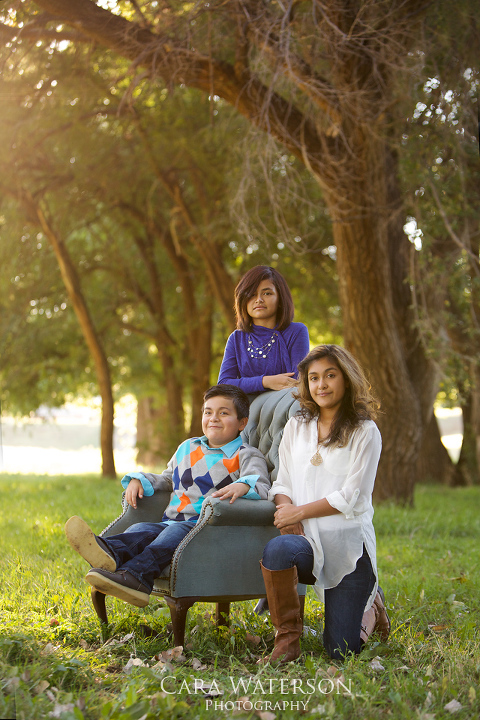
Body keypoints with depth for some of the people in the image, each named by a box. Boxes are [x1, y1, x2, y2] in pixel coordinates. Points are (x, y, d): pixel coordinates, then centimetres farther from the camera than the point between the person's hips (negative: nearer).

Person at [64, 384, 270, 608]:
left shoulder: (246, 455, 6)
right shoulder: (187, 448, 25)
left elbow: (262, 486, -11)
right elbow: (166, 478, 38)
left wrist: (243, 486, -35)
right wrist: (138, 480, 18)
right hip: (171, 521, 6)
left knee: (176, 533, -35)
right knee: (141, 529, -25)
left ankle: (135, 576, -60)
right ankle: (111, 553, -58)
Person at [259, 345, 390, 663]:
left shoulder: (365, 432, 0)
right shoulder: (297, 427, 14)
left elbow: (350, 497, -7)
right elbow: (283, 483, 13)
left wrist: (299, 512, -9)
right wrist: (286, 509, -8)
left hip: (347, 541, -3)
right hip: (307, 539, 3)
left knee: (342, 651, -6)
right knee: (277, 550, -37)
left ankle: (371, 608, 29)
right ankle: (287, 638, -16)